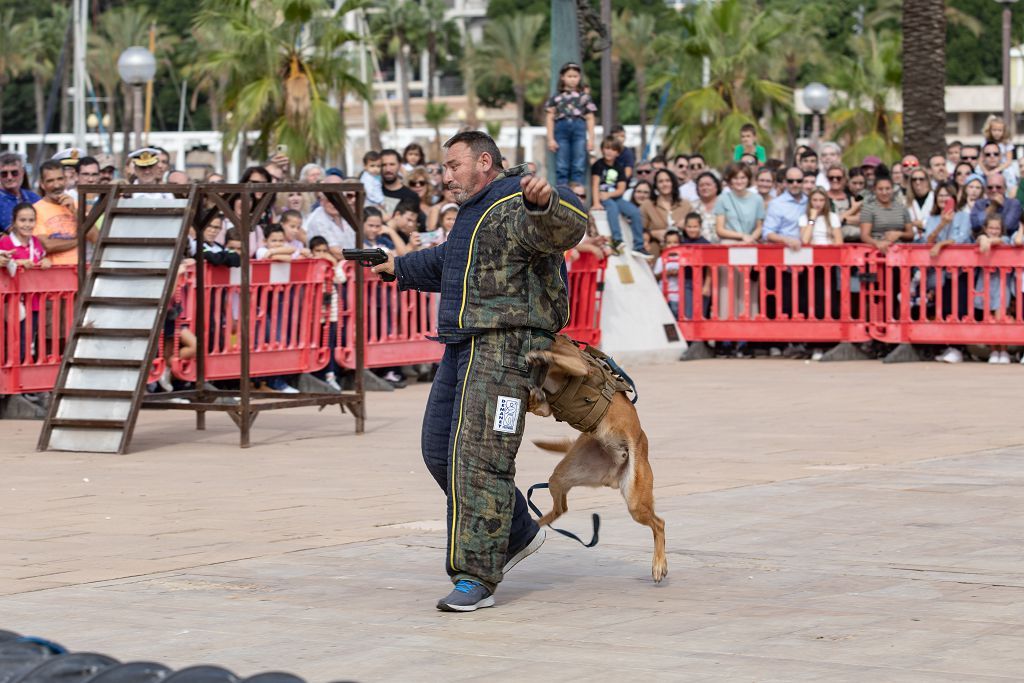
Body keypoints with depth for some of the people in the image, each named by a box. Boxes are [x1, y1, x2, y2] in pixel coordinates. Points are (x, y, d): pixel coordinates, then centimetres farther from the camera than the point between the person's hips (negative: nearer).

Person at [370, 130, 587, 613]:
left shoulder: (515, 208, -10)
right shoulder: (475, 212, 24)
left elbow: (567, 228, -32)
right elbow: (447, 263, 45)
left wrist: (545, 202, -53)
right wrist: (399, 268, 55)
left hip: (505, 347, -11)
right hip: (464, 347, 11)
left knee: (479, 458, -15)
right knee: (440, 451, 12)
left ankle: (476, 579, -15)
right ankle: (517, 534, 25)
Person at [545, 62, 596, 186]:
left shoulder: (584, 97, 11)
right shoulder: (556, 97, 10)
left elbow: (590, 119, 11)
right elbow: (550, 118, 9)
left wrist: (591, 139, 4)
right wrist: (551, 139, 1)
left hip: (579, 129, 0)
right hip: (561, 129, 0)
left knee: (579, 167, -3)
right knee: (561, 168, 0)